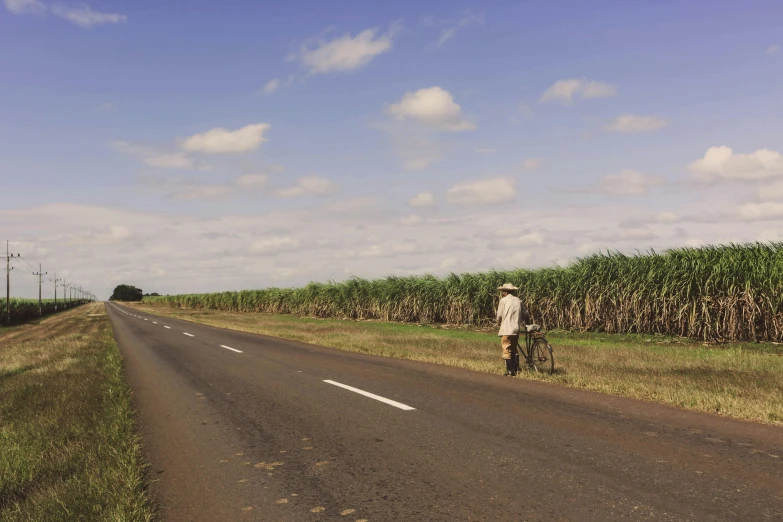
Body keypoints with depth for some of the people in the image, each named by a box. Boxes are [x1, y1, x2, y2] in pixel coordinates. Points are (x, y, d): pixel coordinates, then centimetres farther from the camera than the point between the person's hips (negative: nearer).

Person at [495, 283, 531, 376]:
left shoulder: (503, 300, -4)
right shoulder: (518, 301, 10)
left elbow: (499, 316, -3)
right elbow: (526, 315, 10)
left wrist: (499, 321, 19)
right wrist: (526, 322, 29)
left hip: (506, 329, -5)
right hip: (516, 329, 5)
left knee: (507, 350, -1)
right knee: (514, 350, 15)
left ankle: (510, 370, -5)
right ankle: (515, 369, 16)